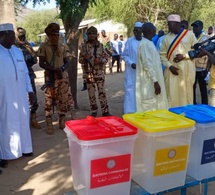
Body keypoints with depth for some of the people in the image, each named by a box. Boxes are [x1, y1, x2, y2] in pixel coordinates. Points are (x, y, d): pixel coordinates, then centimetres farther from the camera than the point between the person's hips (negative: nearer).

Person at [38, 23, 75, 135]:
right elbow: (41, 64, -7)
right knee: (49, 100, -2)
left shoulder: (63, 47, 7)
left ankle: (62, 122, 18)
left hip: (63, 77, 3)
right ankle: (49, 124, 5)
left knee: (63, 99, 6)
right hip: (50, 77, -3)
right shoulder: (43, 47, -3)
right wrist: (54, 69, -19)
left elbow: (67, 62, 7)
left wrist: (62, 69, -15)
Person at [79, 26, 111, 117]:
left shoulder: (100, 45, 4)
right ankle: (94, 111, 18)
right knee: (91, 93, 6)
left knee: (102, 92, 1)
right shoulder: (84, 46, 1)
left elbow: (106, 57, 5)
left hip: (100, 72, 0)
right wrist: (85, 58, -18)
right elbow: (80, 59, 3)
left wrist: (100, 60, -14)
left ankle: (105, 111, 9)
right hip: (89, 73, 0)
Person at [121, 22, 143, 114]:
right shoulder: (129, 41, -4)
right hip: (131, 71, -2)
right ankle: (130, 112, 6)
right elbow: (124, 55, 1)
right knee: (130, 90, -1)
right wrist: (131, 63, -13)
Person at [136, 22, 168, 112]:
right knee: (149, 108, -2)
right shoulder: (144, 44, -17)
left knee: (154, 107, 15)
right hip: (149, 82, -10)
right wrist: (155, 81, -23)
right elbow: (147, 64, -22)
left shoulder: (149, 43, 13)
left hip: (152, 81, 10)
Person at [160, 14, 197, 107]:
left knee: (186, 92, 4)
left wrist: (184, 56, -10)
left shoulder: (189, 34, 2)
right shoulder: (167, 37, 7)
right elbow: (162, 54, 5)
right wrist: (169, 66, -8)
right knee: (172, 93, 0)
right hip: (172, 70, 1)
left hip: (186, 69, -1)